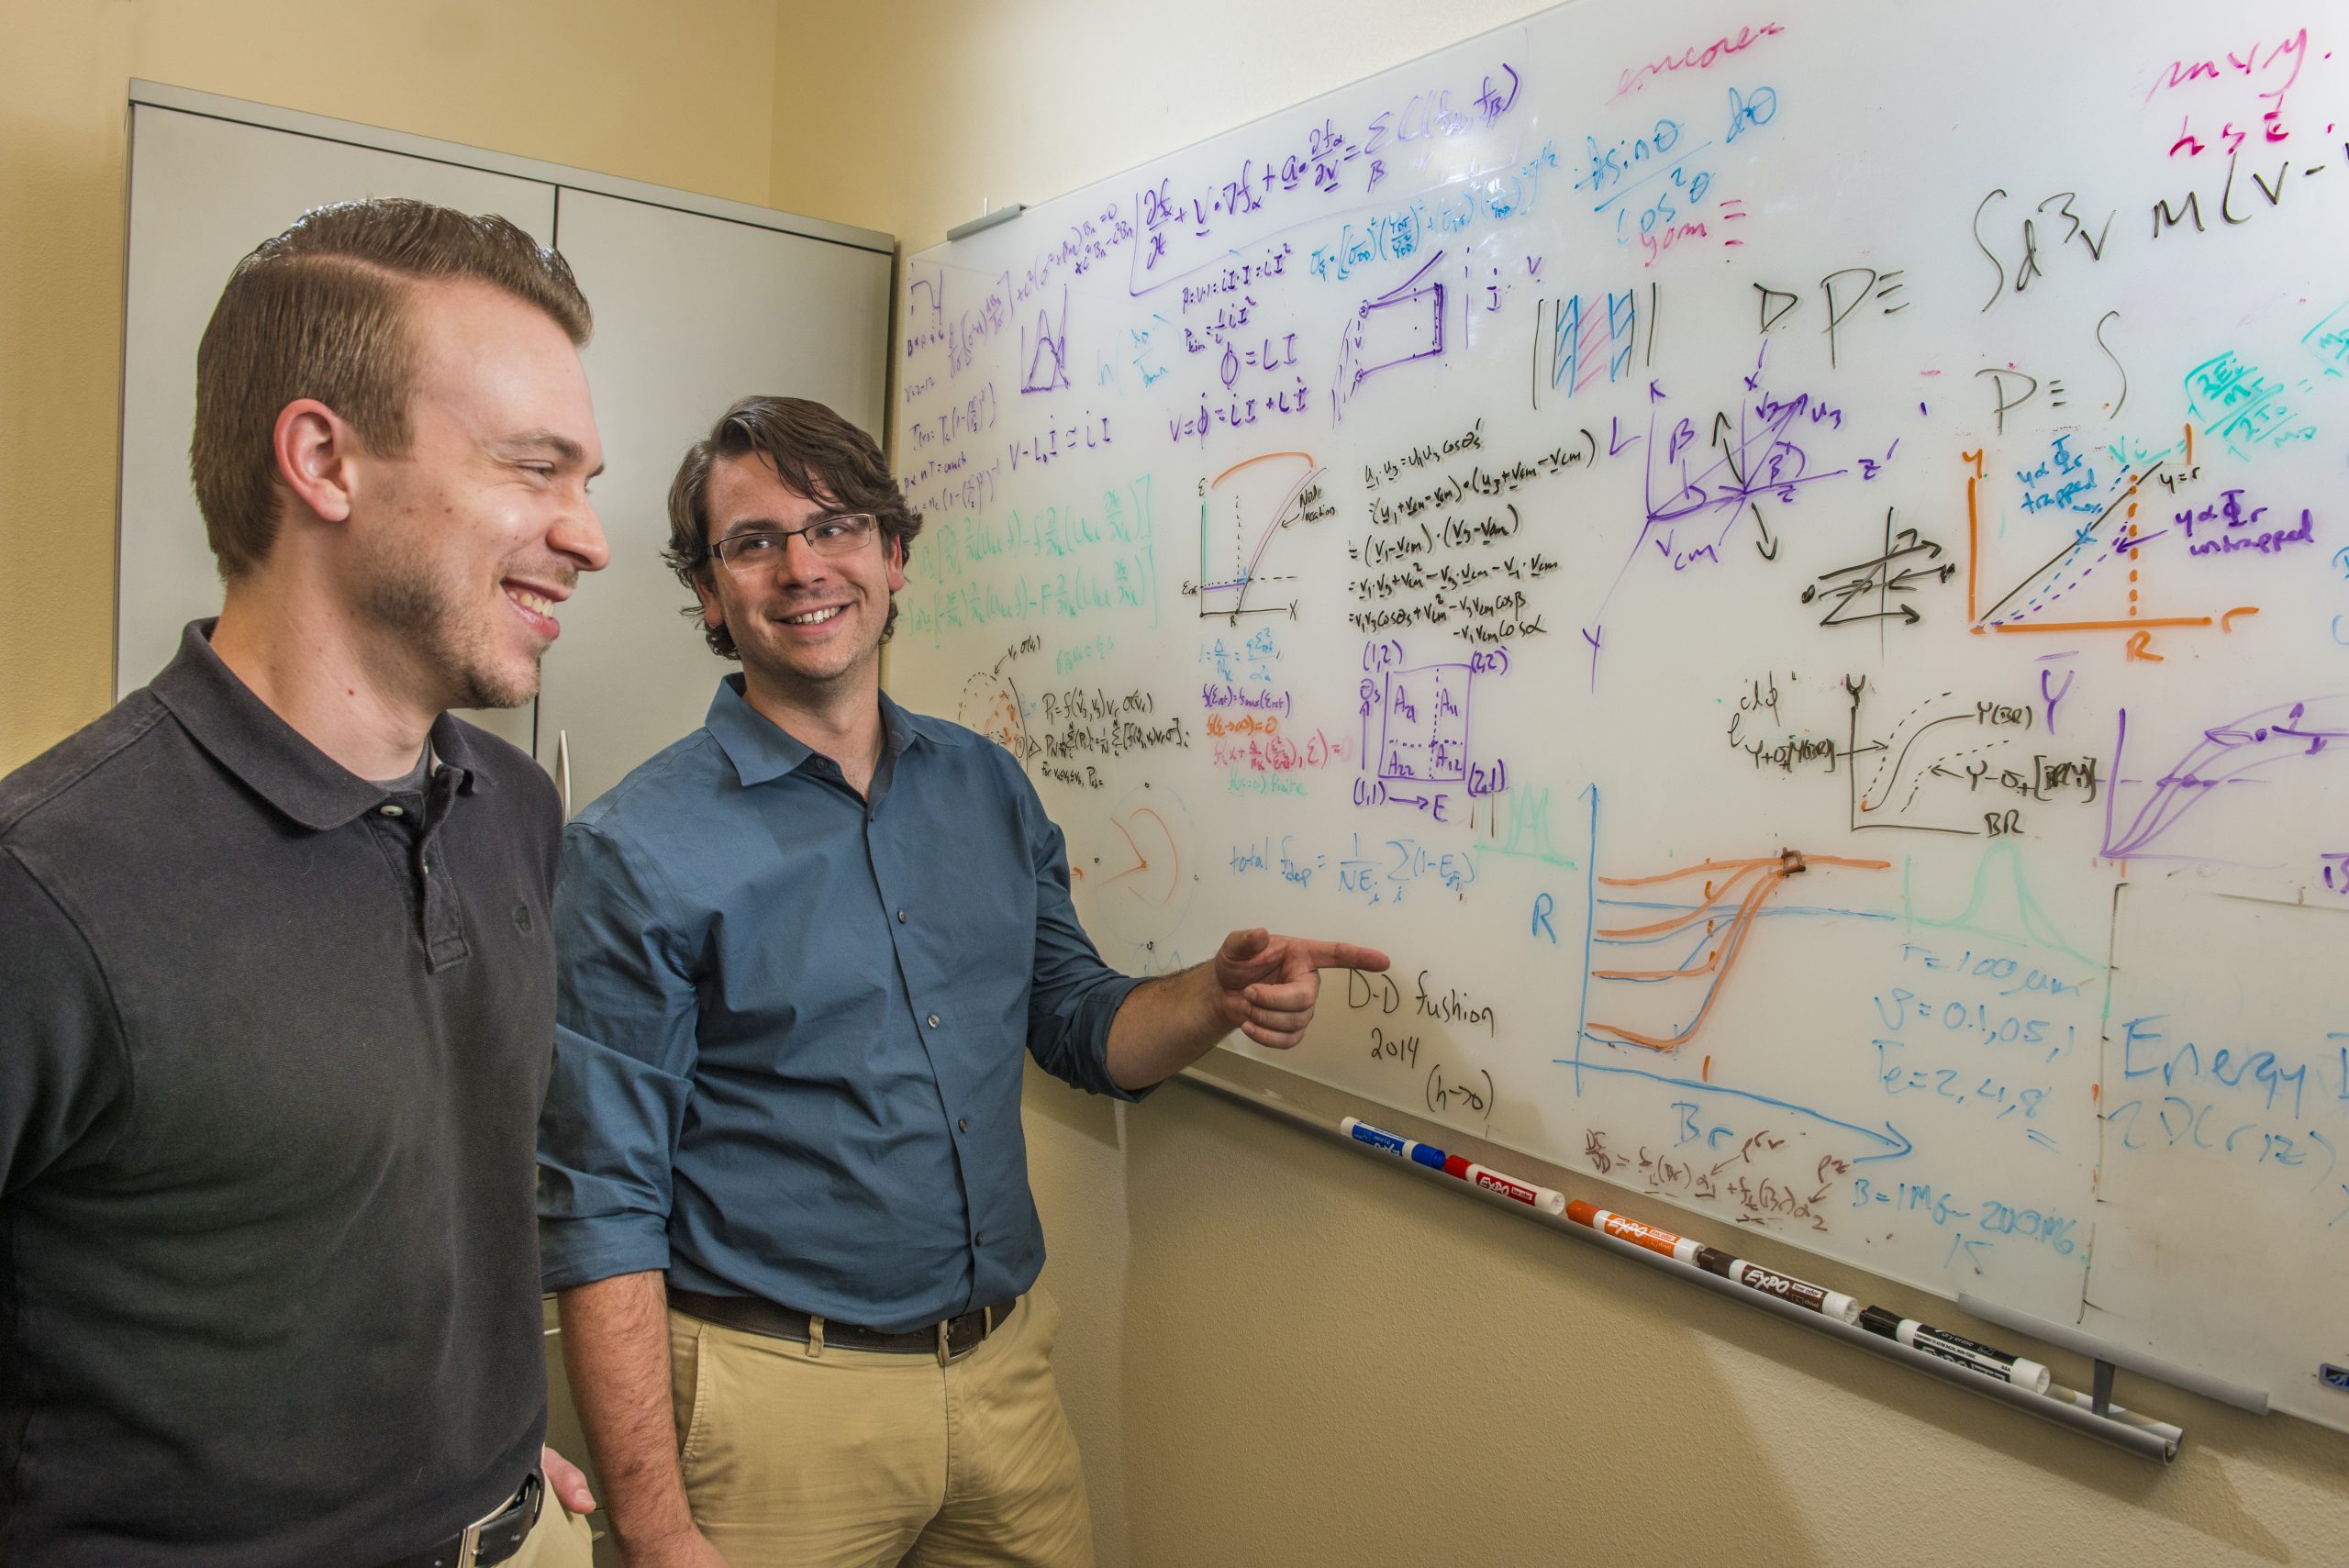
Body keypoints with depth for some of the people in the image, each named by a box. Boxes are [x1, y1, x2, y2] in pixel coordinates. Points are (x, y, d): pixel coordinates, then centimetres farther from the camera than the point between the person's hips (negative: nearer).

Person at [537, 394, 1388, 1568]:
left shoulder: (988, 787, 3)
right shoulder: (636, 853, -13)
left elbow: (1077, 1025, 11)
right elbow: (604, 1214, -12)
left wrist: (1216, 998, -9)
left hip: (1007, 1369, 5)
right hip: (781, 1398, -4)